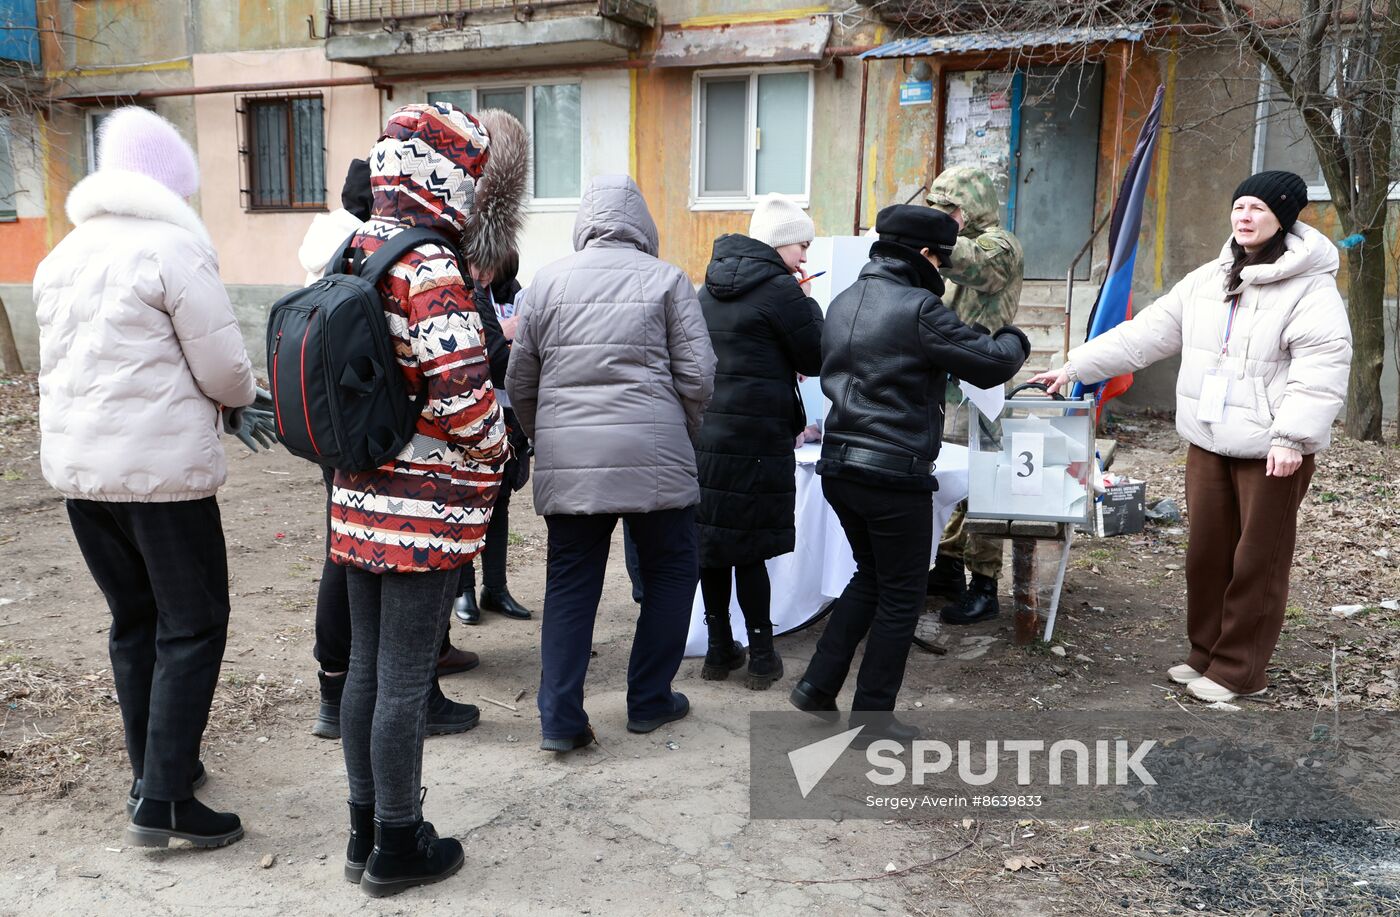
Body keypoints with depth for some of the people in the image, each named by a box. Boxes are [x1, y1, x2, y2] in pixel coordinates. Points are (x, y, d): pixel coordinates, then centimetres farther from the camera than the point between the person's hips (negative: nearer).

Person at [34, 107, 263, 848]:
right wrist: (240, 398, 10)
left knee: (133, 619, 17)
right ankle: (163, 800, 1)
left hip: (75, 464, 7)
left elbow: (61, 365, 15)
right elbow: (225, 369, -13)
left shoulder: (62, 255, 13)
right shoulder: (173, 247, -10)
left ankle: (153, 770, 28)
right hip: (162, 466, -7)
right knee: (192, 625, 1)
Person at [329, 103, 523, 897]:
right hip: (427, 509, -8)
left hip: (359, 499, 8)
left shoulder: (354, 251, 9)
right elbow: (462, 393, -24)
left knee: (368, 668, 16)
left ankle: (366, 830, 31)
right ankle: (400, 848, 19)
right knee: (406, 681, 3)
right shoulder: (432, 268, -18)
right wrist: (496, 447, -7)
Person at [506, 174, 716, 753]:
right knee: (671, 571, 15)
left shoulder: (548, 281, 8)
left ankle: (560, 718, 11)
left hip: (566, 460, 3)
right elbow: (697, 375, -2)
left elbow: (519, 380, 10)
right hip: (653, 455, -2)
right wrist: (684, 434, 15)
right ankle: (649, 701, 23)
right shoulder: (666, 279, 1)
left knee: (570, 581, 11)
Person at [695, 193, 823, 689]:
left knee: (711, 541, 11)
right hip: (755, 438, -7)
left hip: (705, 432, 7)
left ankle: (720, 648, 22)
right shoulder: (779, 288, -11)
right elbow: (815, 358, -5)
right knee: (749, 547, 0)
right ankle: (761, 656, 10)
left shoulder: (712, 285, 13)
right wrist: (808, 304, 9)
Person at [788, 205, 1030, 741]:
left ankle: (818, 686, 23)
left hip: (838, 467, 8)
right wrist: (1015, 341, 9)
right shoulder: (918, 308, -15)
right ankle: (872, 718, 16)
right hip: (896, 475, -8)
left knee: (870, 577, 24)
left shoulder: (843, 303, 11)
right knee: (901, 597, 8)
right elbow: (989, 364, -10)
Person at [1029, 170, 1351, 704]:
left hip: (1271, 450, -6)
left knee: (1257, 561, 3)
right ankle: (1206, 654, 28)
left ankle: (1239, 670, 15)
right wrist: (1074, 366, 6)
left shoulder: (1311, 286, -10)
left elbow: (1321, 368, -18)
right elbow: (1144, 335, 10)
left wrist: (1292, 438, -27)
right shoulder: (1208, 280, 10)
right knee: (1207, 553, 13)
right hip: (1208, 442, 6)